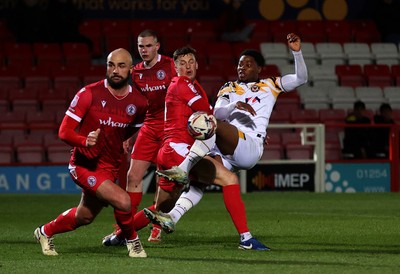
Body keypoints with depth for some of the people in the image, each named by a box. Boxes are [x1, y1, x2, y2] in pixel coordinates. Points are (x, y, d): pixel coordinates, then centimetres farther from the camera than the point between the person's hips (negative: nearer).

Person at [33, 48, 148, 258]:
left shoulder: (138, 102, -3)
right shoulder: (89, 94, -16)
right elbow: (64, 131, -17)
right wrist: (85, 141, -34)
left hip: (110, 168, 6)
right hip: (85, 165, -6)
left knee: (84, 217, 20)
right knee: (123, 201, -24)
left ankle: (45, 232, 48)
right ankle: (132, 241, 6)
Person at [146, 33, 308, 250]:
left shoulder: (269, 86, 19)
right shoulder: (230, 88, 24)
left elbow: (301, 78, 13)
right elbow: (217, 112, 6)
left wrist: (297, 52, -1)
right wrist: (236, 105, -15)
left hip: (250, 145, -5)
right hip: (225, 150, 5)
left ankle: (183, 169, -39)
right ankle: (172, 217, -28)